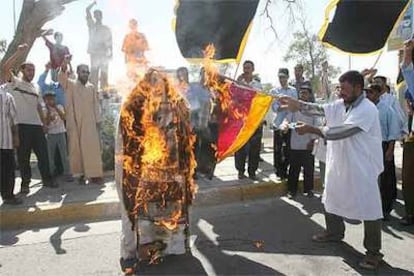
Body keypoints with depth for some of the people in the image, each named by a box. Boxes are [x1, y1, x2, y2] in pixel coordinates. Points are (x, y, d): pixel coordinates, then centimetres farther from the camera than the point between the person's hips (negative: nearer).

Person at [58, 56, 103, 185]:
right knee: (76, 148, 1)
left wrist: (98, 120, 7)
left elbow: (96, 105, 13)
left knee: (92, 147, -1)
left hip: (89, 122, 2)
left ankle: (94, 174, 5)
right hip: (74, 122, -2)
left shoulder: (91, 87, 12)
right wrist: (64, 66, -36)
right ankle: (80, 174, 9)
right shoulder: (70, 84, 3)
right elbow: (61, 78, -18)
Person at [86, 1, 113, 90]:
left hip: (104, 54, 1)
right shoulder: (91, 26, 13)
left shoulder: (106, 29, 14)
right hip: (94, 53, 0)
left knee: (104, 73, -1)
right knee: (94, 72, -5)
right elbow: (87, 10, 9)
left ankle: (103, 90, 2)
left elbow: (110, 41, 9)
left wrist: (111, 53, 0)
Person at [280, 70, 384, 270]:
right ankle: (334, 232, 43)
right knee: (331, 199, 21)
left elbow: (341, 132, -30)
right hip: (340, 164, 9)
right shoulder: (341, 105, 5)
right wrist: (296, 104, -16)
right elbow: (319, 109, -3)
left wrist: (311, 129, -29)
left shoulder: (367, 110, -22)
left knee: (369, 208, 3)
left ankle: (374, 252, 18)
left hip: (363, 168, -8)